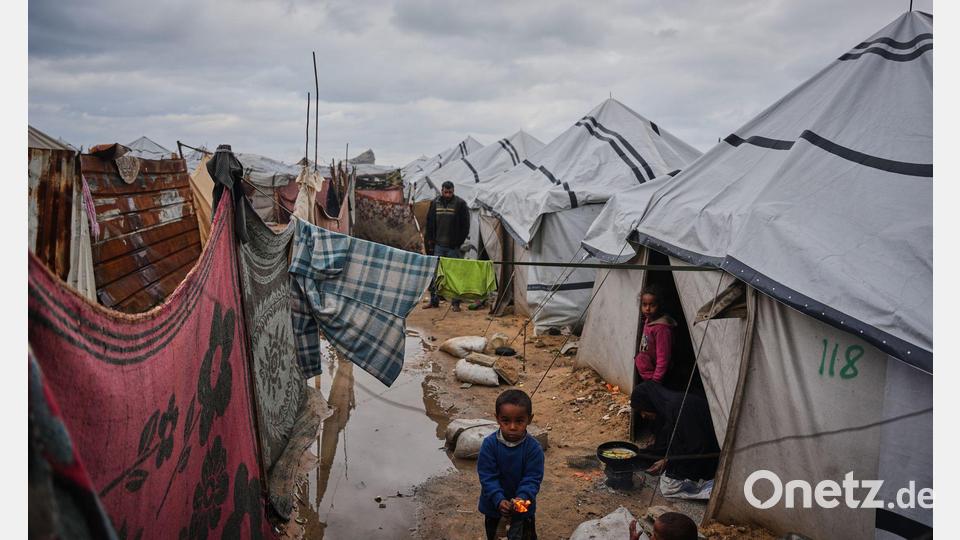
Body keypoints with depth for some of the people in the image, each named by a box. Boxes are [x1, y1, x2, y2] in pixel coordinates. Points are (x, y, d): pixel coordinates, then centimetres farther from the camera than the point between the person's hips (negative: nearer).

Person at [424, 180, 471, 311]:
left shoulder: (460, 204, -2)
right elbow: (430, 224, 13)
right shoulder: (435, 203, 8)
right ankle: (434, 300, 17)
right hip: (438, 245, 3)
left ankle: (455, 303, 7)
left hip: (454, 246, -3)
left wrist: (460, 242, -6)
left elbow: (465, 225, -1)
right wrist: (430, 241, 7)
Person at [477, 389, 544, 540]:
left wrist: (523, 498, -36)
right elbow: (487, 476, -20)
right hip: (494, 503, 1)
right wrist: (499, 500, -31)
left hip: (522, 505, -1)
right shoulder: (489, 444, -22)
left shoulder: (533, 448, -23)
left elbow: (532, 478, -19)